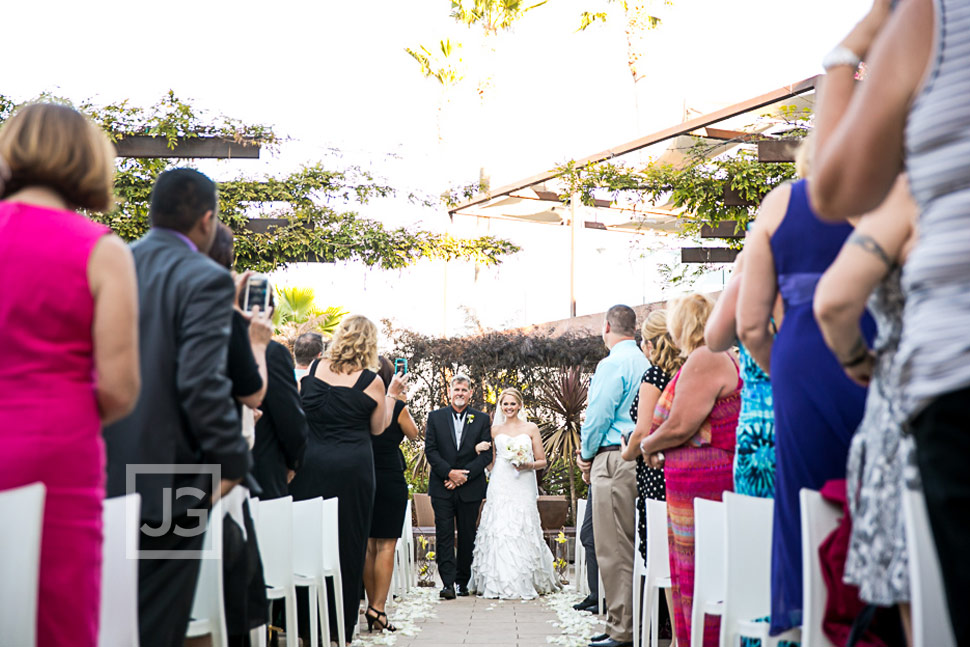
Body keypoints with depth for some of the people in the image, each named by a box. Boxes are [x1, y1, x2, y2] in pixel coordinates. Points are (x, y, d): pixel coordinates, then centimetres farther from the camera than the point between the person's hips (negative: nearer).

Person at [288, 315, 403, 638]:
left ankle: (304, 620, 17)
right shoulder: (372, 382, -6)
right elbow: (377, 428, 6)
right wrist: (391, 395, 16)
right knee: (347, 540, 8)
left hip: (310, 463, 3)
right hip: (351, 467, -2)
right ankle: (340, 621, 14)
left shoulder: (315, 367, 1)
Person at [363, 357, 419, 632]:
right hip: (390, 479, -4)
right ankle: (378, 608, -7)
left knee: (368, 545, 11)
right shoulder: (397, 407, -11)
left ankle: (371, 605, 16)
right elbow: (413, 434, 7)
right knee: (386, 545, -1)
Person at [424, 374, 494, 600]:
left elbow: (487, 454, 0)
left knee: (467, 536, 7)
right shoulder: (435, 417, 6)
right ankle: (448, 582, -7)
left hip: (470, 488, 1)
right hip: (442, 486, 0)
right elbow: (430, 450, 0)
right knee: (444, 535, -6)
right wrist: (449, 472, -12)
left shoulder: (482, 419, 6)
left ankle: (463, 581, 18)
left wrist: (464, 475, -11)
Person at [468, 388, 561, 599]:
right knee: (498, 532, -7)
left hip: (523, 488, -1)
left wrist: (528, 465, -11)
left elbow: (542, 461, 8)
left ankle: (525, 583, 4)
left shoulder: (531, 428, 8)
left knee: (522, 532, -6)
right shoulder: (495, 430, 14)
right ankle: (499, 583, -2)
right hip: (499, 488, 1)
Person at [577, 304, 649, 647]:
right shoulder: (646, 363, 14)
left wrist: (586, 456, 5)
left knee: (613, 549, -5)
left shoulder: (612, 364, -11)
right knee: (632, 546, 12)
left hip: (614, 460, -9)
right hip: (640, 460, 9)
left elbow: (598, 415, -12)